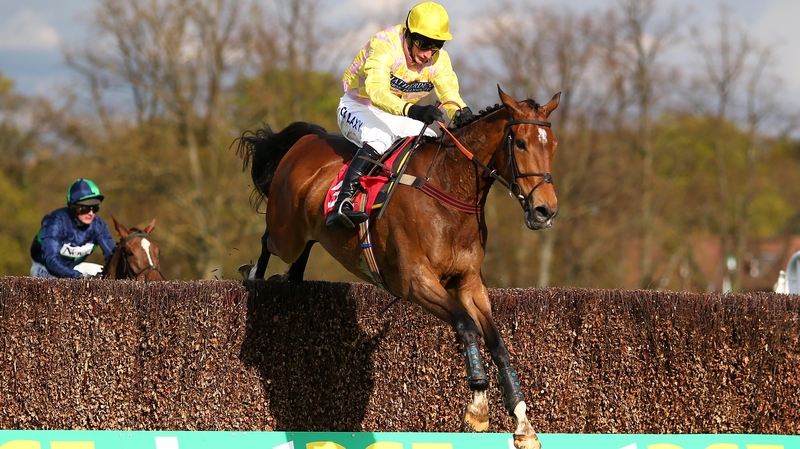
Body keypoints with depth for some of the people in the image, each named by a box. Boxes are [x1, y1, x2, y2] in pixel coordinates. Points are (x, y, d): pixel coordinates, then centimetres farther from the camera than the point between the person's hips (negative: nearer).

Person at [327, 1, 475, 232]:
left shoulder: (439, 59, -8)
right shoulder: (384, 46, -29)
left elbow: (450, 94, -13)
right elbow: (376, 91, -42)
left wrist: (461, 113, -39)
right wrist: (412, 110, -59)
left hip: (398, 116, 7)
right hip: (358, 107, -7)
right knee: (379, 138, -36)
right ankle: (341, 206, -45)